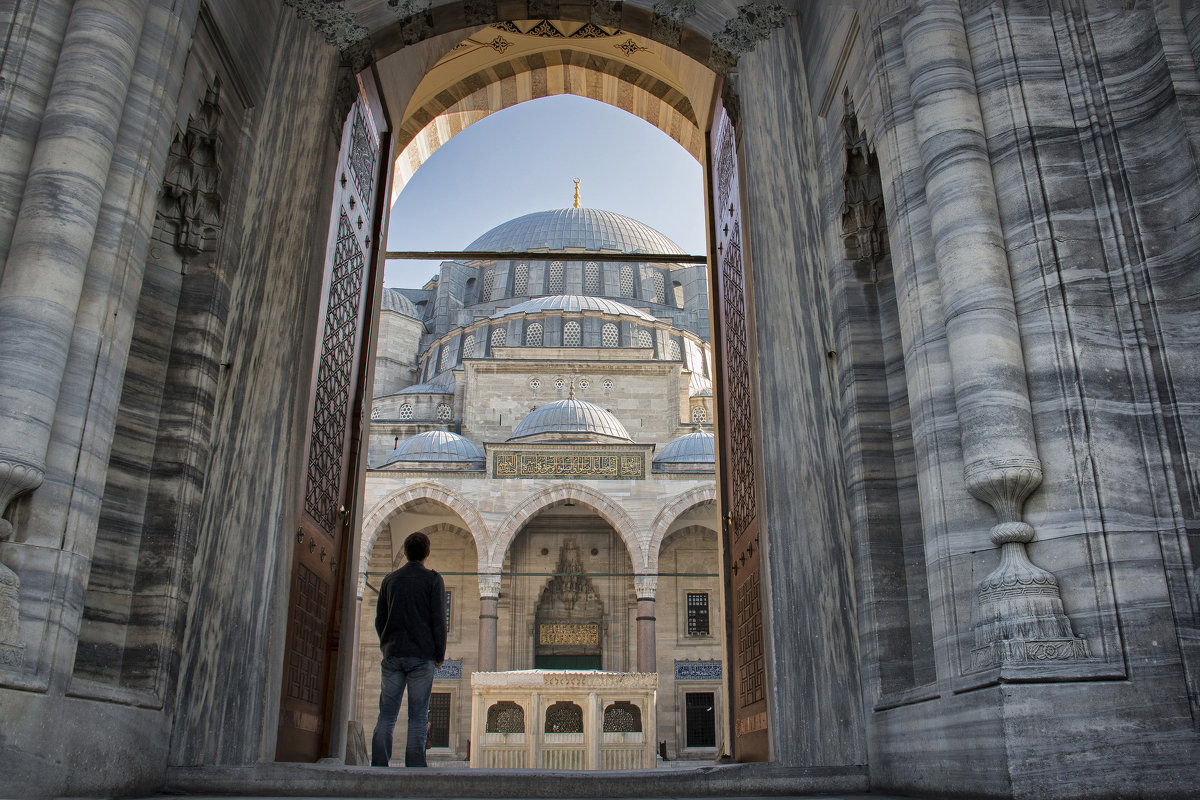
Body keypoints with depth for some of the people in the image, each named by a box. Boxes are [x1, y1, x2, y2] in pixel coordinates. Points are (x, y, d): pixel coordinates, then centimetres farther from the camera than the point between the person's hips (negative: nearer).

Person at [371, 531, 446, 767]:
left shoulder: (390, 579, 12)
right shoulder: (433, 579, 0)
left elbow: (379, 620, 14)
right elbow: (438, 620, -5)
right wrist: (440, 655, 3)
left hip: (392, 655, 3)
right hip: (422, 656, -3)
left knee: (387, 714, 5)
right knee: (418, 716, -1)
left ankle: (379, 766, 0)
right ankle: (414, 766, -5)